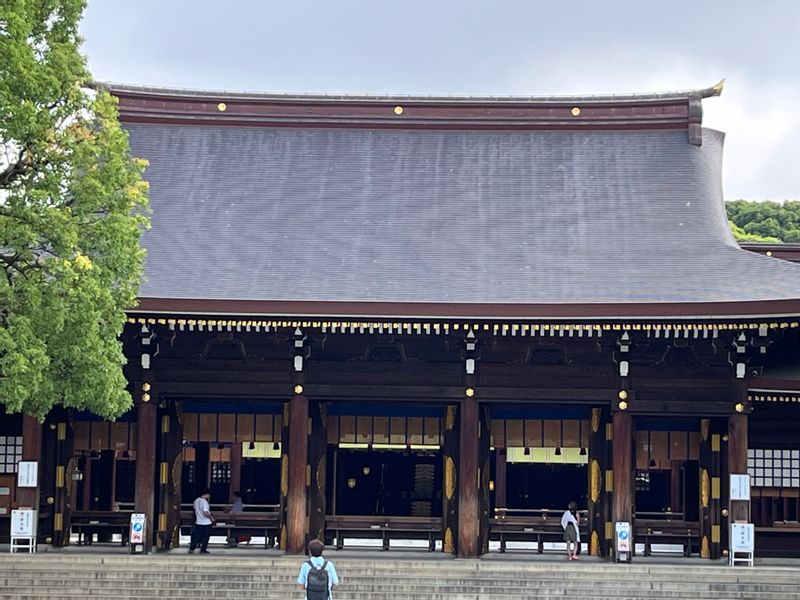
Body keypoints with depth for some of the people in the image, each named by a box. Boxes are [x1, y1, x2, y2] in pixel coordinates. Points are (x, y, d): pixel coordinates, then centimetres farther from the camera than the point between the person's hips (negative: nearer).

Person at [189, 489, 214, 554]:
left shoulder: (196, 501, 4)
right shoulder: (204, 502, -20)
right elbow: (205, 513, -28)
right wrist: (211, 517, -11)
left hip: (198, 522, 7)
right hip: (206, 522, -7)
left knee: (196, 536, 12)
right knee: (205, 536, 5)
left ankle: (192, 549, 10)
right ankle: (203, 550, 8)